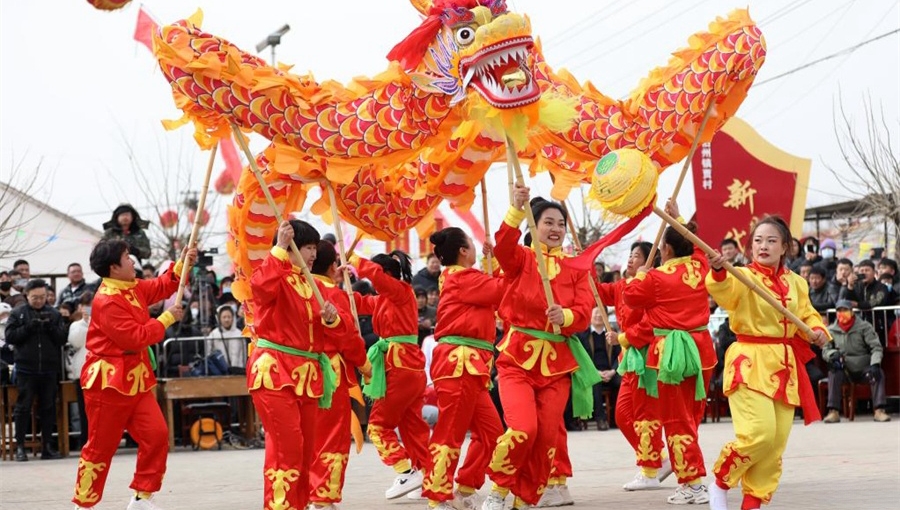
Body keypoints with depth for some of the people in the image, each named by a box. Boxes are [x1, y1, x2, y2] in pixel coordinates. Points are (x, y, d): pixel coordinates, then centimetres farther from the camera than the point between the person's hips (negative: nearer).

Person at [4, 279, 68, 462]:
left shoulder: (54, 314, 7)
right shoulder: (18, 313, 4)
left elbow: (63, 338, 1)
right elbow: (9, 336, -4)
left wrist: (51, 327, -15)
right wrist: (28, 328, -15)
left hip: (49, 369, 2)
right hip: (26, 368, -2)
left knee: (48, 407, 6)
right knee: (23, 406, 0)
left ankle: (48, 445, 13)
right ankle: (20, 446, 5)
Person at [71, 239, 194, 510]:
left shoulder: (133, 288, 8)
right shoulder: (106, 301, -21)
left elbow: (162, 286, 24)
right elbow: (135, 338, -23)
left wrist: (183, 263, 10)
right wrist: (167, 319, -12)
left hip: (136, 379, 9)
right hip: (109, 381, -9)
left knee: (156, 435, 0)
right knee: (100, 447, -1)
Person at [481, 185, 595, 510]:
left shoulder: (576, 268, 8)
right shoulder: (522, 258, 1)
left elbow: (585, 312, -1)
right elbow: (503, 247, -22)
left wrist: (565, 317, -24)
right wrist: (516, 210, -37)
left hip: (558, 361, 3)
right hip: (518, 357, -3)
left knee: (547, 437, 1)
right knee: (523, 429, -20)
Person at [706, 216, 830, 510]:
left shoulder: (796, 283, 9)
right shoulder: (743, 277, -8)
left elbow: (808, 315, 20)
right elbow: (724, 289, -30)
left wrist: (817, 331, -3)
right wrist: (718, 271, -52)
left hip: (784, 367, 6)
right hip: (750, 364, -6)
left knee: (777, 442, 5)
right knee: (759, 433, -19)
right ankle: (721, 483, 4)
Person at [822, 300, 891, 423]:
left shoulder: (864, 327, -4)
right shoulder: (831, 330, 3)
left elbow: (876, 347, -10)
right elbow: (825, 350, 1)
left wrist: (875, 364, -28)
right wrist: (833, 354, -25)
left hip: (863, 369, -1)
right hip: (844, 370, 1)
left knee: (878, 373, -30)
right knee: (834, 372, -31)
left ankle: (879, 410, -34)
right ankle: (833, 412, -31)